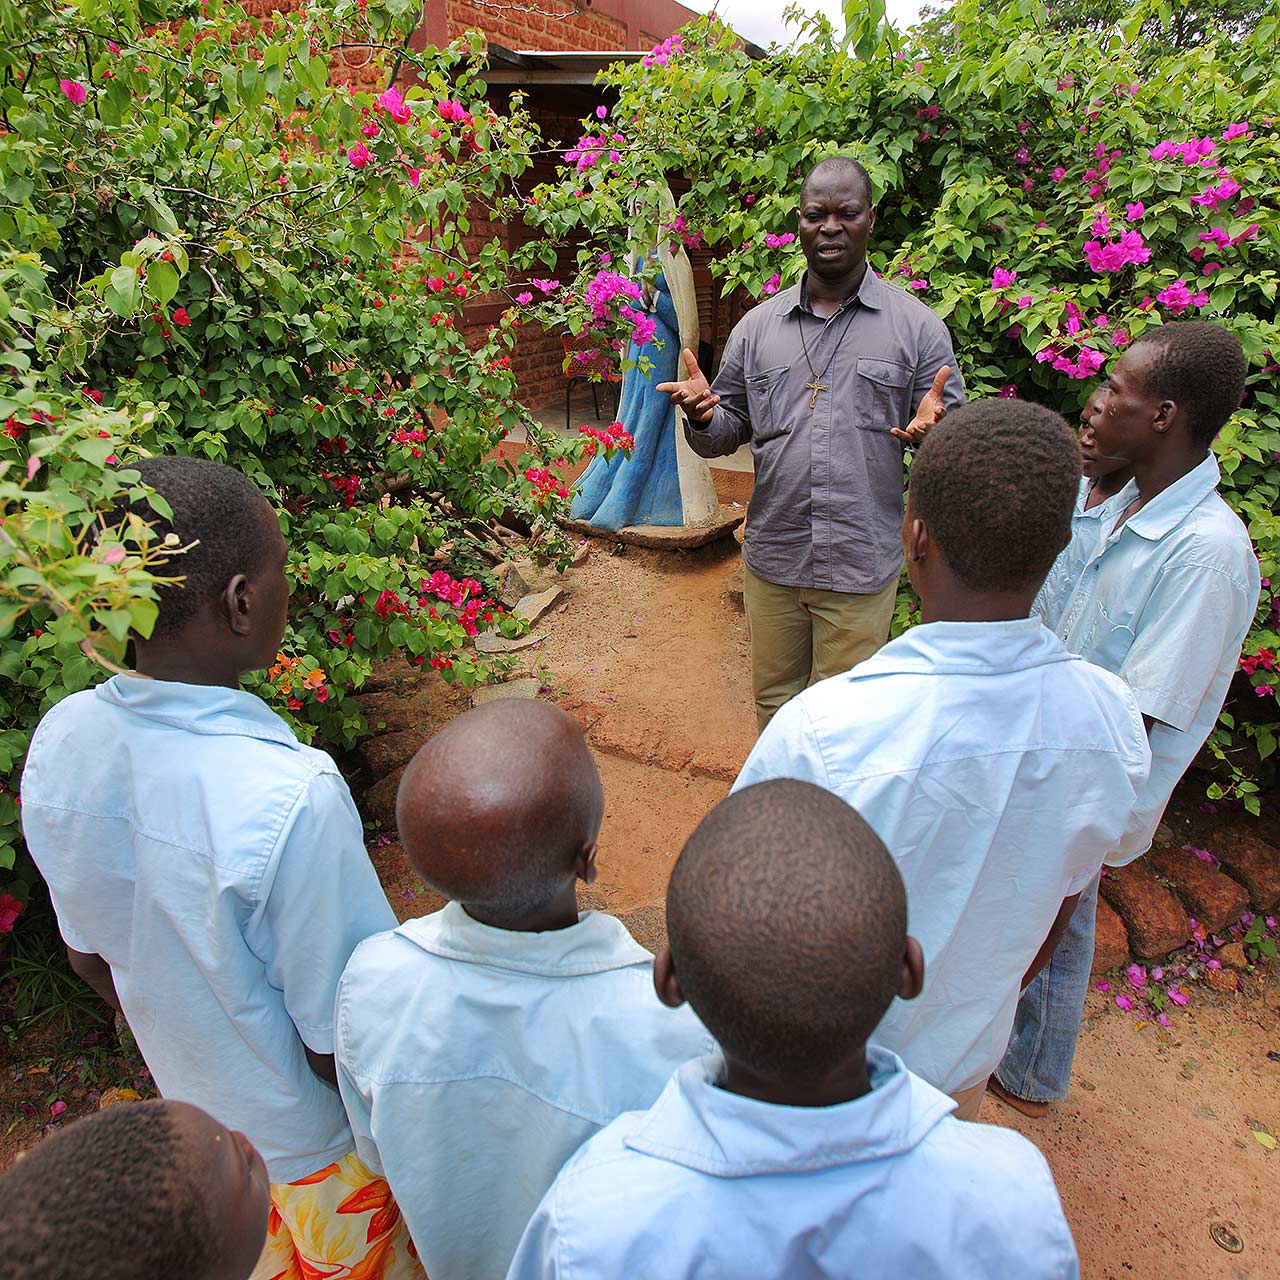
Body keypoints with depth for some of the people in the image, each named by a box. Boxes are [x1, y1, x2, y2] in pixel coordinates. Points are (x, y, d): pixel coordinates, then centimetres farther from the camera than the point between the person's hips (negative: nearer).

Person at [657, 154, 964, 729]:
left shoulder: (919, 327, -1)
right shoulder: (757, 326, 6)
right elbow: (727, 433, 10)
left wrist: (934, 426, -22)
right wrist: (703, 416, -13)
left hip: (863, 568, -2)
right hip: (771, 560, 3)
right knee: (773, 700, 19)